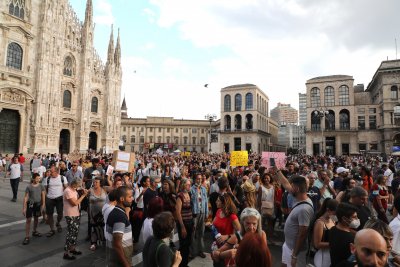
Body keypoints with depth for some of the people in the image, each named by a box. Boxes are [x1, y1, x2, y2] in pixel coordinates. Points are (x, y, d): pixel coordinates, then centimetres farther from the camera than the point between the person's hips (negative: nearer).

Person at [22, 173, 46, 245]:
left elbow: (43, 195, 2)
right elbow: (26, 197, -5)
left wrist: (43, 204, -4)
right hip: (30, 204, -3)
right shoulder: (29, 187, -7)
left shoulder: (41, 186, 0)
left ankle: (34, 232, 38)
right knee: (28, 220, -3)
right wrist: (24, 208, -7)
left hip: (38, 204, 3)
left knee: (36, 218, 18)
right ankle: (27, 237, 2)